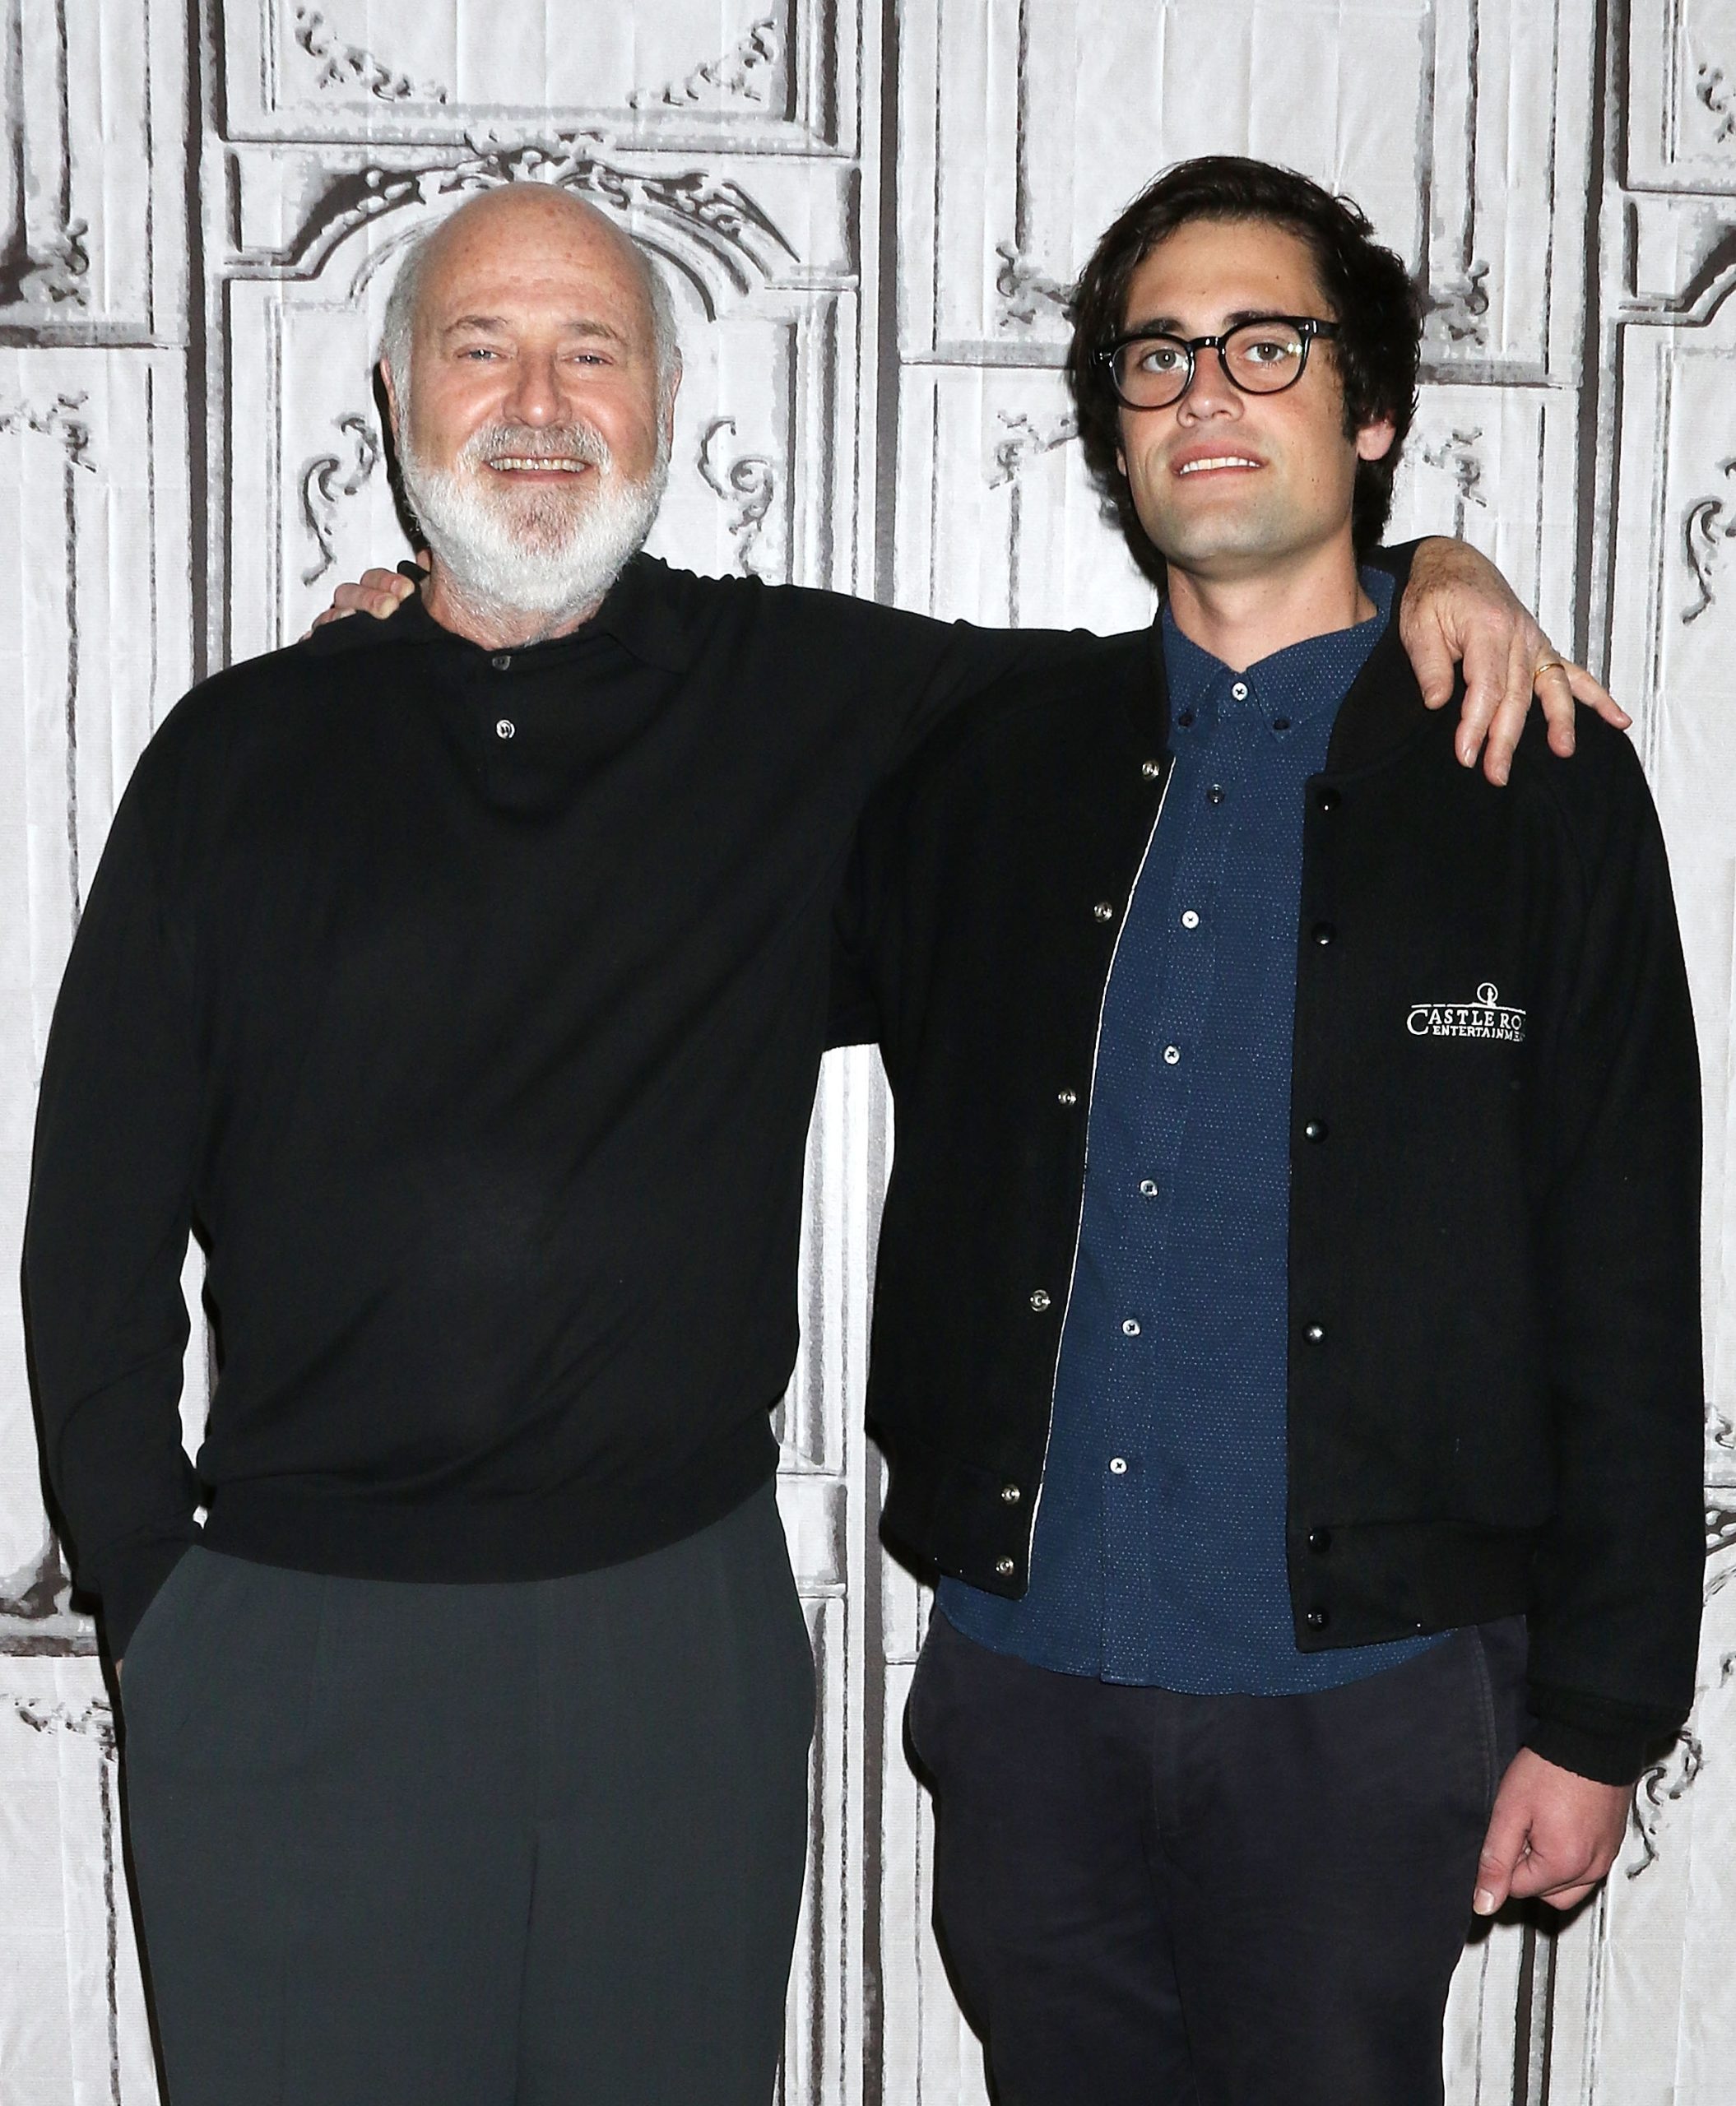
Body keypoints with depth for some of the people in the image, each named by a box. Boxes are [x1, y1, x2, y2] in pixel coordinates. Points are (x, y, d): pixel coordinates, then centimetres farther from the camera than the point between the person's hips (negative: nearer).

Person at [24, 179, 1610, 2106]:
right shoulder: (247, 752, 1)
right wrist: (151, 1590, 0)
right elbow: (94, 1215, 3)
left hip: (683, 1638, 1)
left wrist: (1422, 581, -6)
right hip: (296, 1653, 0)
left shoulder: (802, 703, 2)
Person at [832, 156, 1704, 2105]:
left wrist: (1598, 1713, -3)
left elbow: (1625, 1291, -2)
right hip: (1026, 1669, 3)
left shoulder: (1537, 790, -2)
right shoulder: (996, 763, 5)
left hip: (1358, 1697, -2)